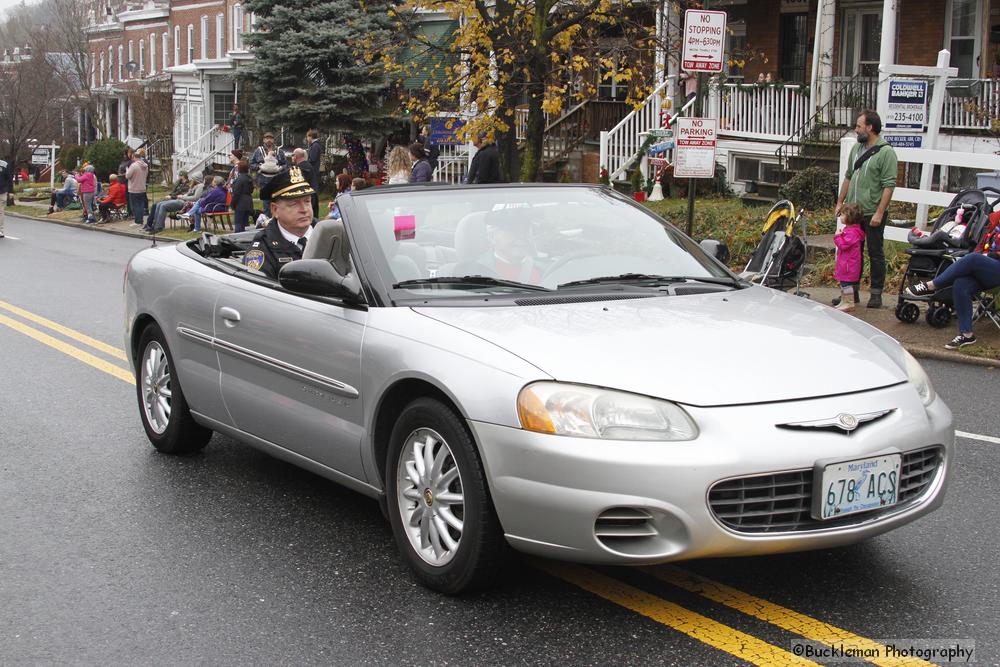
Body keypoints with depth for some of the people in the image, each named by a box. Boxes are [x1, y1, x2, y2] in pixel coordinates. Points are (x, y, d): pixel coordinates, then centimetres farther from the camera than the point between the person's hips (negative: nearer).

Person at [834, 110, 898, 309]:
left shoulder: (886, 152, -11)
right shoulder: (856, 149, 12)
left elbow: (889, 186, -16)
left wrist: (879, 213, -21)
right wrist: (840, 202, 16)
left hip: (873, 214, -7)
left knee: (876, 254, 3)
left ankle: (876, 294, 10)